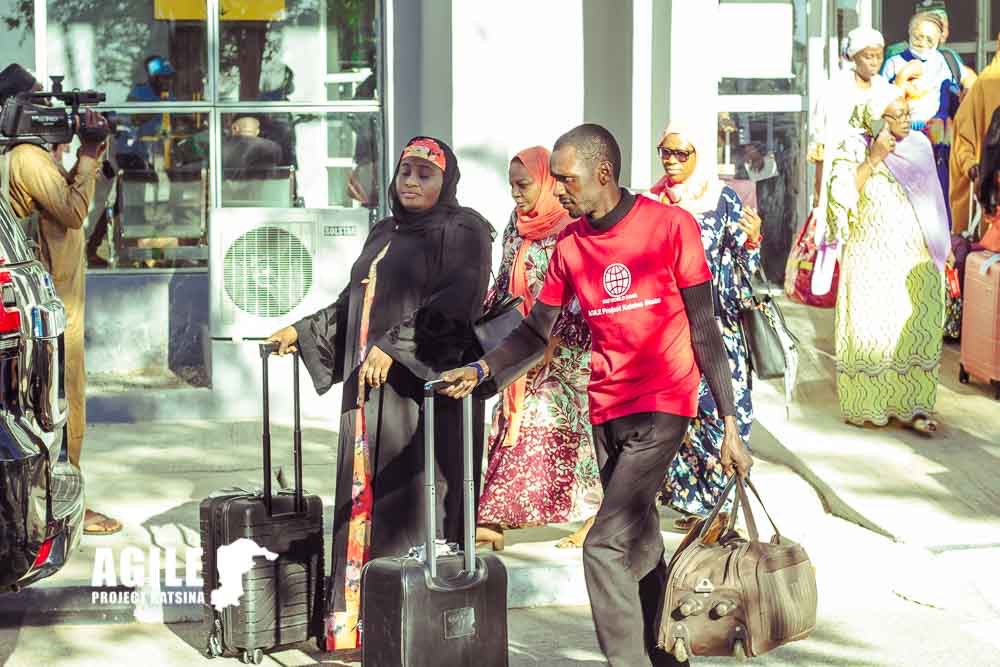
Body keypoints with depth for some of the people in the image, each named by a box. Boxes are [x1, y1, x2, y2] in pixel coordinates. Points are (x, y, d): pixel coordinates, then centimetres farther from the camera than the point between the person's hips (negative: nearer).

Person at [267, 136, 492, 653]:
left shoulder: (461, 231, -4)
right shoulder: (384, 234, 19)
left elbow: (452, 304, -17)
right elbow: (355, 303, 28)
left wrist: (395, 345, -25)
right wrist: (304, 331, 26)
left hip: (426, 387, -7)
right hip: (370, 392, 7)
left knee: (414, 502, -7)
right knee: (366, 500, 6)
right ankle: (360, 620, 11)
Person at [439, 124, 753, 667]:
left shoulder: (671, 225, -8)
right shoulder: (570, 245, 6)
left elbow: (705, 330, -5)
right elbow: (537, 328, 11)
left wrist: (730, 426, -6)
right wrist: (482, 369, -7)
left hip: (662, 407, -5)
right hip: (607, 411, 5)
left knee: (605, 545, -16)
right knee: (640, 548, 12)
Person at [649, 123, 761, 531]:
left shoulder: (724, 200, -3)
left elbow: (745, 267, -4)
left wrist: (752, 240, -23)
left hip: (714, 325, -4)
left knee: (716, 407, -5)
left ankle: (719, 503, 4)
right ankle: (694, 498, 16)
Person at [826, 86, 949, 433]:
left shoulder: (919, 145, 10)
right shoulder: (855, 149, -4)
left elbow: (933, 199, 19)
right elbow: (843, 195, -17)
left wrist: (942, 246, 18)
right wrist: (874, 159, -20)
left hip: (917, 258, 4)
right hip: (873, 258, -4)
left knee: (918, 330, 1)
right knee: (872, 328, -5)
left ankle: (914, 405, 5)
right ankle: (868, 405, 3)